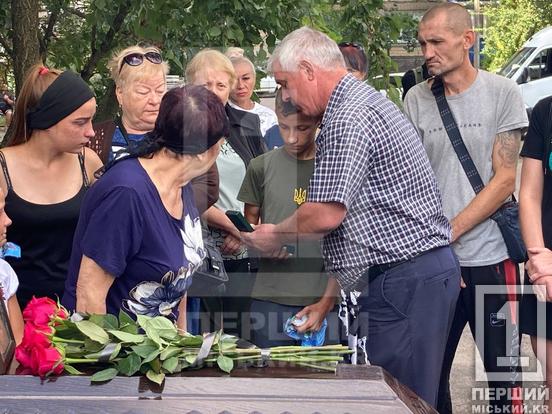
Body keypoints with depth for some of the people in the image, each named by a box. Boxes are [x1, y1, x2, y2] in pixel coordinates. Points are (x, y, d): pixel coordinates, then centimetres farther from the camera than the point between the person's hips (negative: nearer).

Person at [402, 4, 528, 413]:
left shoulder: (502, 93, -1)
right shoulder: (417, 99, 6)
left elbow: (504, 180, -5)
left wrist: (449, 232, -11)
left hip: (490, 259, -2)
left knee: (504, 371, 4)